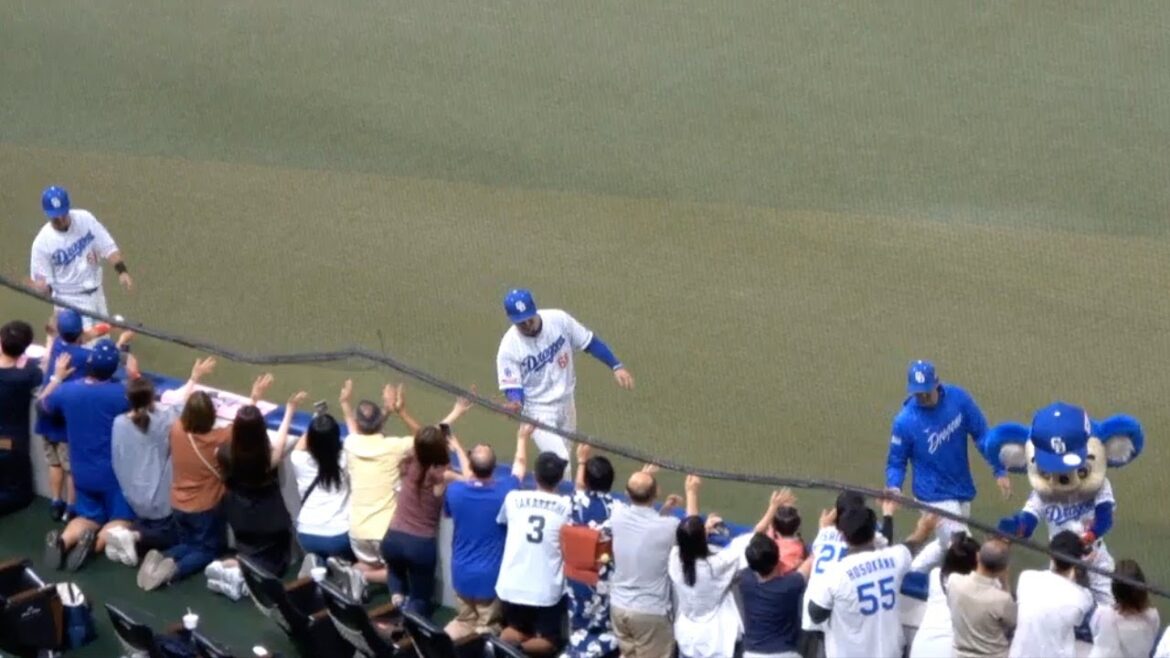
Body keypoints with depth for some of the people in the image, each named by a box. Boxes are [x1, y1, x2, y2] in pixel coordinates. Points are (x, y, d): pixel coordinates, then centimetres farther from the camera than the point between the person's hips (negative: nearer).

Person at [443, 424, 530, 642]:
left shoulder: (454, 490, -12)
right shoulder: (504, 490, -17)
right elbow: (520, 465, 6)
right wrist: (522, 438, 24)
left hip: (462, 574, 2)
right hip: (492, 575, -2)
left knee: (465, 620, 19)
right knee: (488, 627, 12)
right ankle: (483, 635, -14)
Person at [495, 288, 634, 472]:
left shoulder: (558, 320, -13)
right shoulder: (509, 348, -20)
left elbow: (590, 343, -1)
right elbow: (512, 386, -15)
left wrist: (616, 366, -5)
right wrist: (515, 402, -38)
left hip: (566, 405, 4)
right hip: (539, 412, -4)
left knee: (564, 461, 18)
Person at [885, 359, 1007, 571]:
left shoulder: (957, 398, -13)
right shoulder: (905, 421, -20)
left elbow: (981, 434, -4)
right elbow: (896, 461, -9)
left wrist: (999, 470, -7)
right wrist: (894, 488, -28)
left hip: (963, 491, 5)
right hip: (936, 497, -5)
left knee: (948, 546, 21)